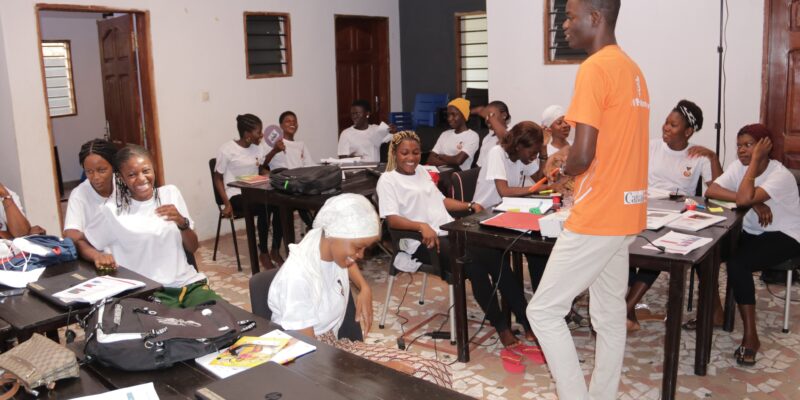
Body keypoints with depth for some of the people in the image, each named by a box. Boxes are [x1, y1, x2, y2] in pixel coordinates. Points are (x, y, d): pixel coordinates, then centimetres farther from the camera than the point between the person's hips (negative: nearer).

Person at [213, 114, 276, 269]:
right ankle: (263, 253, -14)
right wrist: (227, 203, -15)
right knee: (264, 208, -33)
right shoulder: (227, 149, -9)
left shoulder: (257, 148, 10)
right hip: (236, 195, -6)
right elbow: (218, 178, -5)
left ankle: (275, 251, -10)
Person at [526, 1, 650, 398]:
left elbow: (583, 156, -22)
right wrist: (571, 162, 10)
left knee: (544, 311, 1)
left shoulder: (594, 68, -16)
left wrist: (564, 169, -1)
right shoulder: (632, 70, 15)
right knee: (610, 316, 15)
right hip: (623, 213, 10)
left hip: (597, 218, -10)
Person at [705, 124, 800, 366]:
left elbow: (743, 199, -35)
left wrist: (755, 160, -26)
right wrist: (753, 203, -24)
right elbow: (711, 191, -15)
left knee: (737, 264, -32)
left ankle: (750, 337, -20)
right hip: (751, 233, 7)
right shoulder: (738, 167, 0)